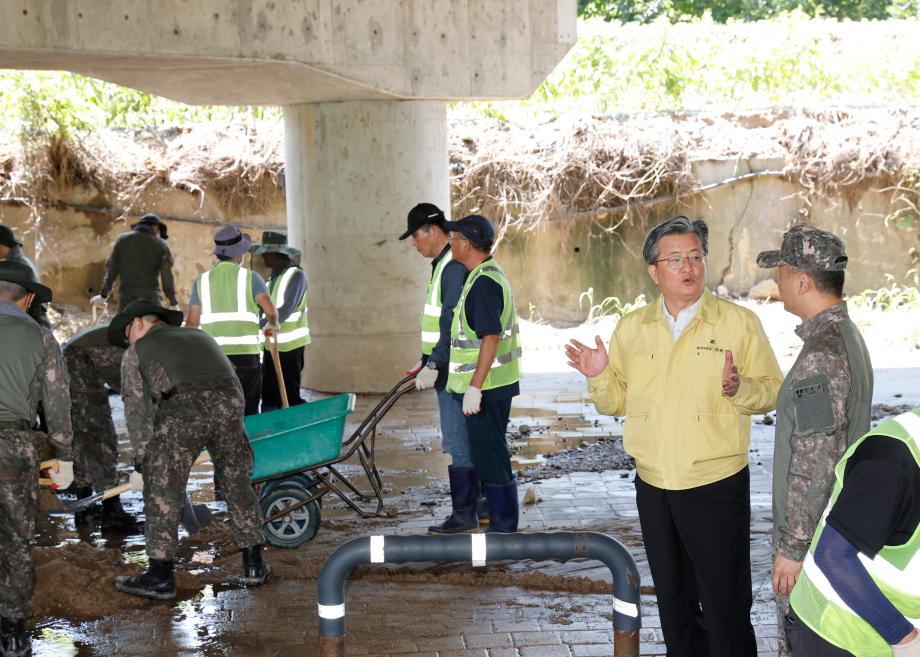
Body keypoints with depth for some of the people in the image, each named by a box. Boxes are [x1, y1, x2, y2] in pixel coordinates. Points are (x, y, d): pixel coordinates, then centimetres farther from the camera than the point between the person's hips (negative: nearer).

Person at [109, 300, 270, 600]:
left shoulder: (137, 351, 23)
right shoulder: (200, 336, 36)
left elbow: (137, 409, 17)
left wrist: (142, 460, 22)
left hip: (183, 407, -4)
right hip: (230, 399, 5)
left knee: (162, 490, 6)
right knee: (237, 482, 19)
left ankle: (160, 577, 8)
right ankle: (253, 565, 25)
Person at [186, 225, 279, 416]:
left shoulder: (202, 281, 8)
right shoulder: (250, 278, 1)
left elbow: (192, 323, 5)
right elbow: (271, 311, -11)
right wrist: (273, 325, 11)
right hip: (245, 354, -2)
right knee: (248, 413, 5)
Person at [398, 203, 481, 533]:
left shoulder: (454, 267, -16)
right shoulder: (441, 264, 17)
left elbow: (452, 323, -21)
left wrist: (434, 365, -21)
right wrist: (426, 360, 22)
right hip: (446, 369, 10)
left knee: (458, 443, -5)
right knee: (462, 442, 13)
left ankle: (464, 514, 0)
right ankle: (472, 506, 20)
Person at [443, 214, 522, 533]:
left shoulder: (484, 282, -19)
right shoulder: (488, 275, 14)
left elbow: (491, 338, -25)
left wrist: (474, 387, -25)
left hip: (486, 387, -11)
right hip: (490, 386, 11)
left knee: (490, 458, -3)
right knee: (490, 455, 17)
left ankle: (503, 526, 5)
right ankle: (502, 522, 26)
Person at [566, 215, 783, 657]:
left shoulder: (739, 322, -4)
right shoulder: (631, 328, 7)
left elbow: (772, 390, -5)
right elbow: (617, 401, 10)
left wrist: (740, 388, -26)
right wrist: (599, 376, -10)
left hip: (717, 488, -4)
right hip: (654, 488, 4)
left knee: (726, 605, 1)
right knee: (673, 603, 17)